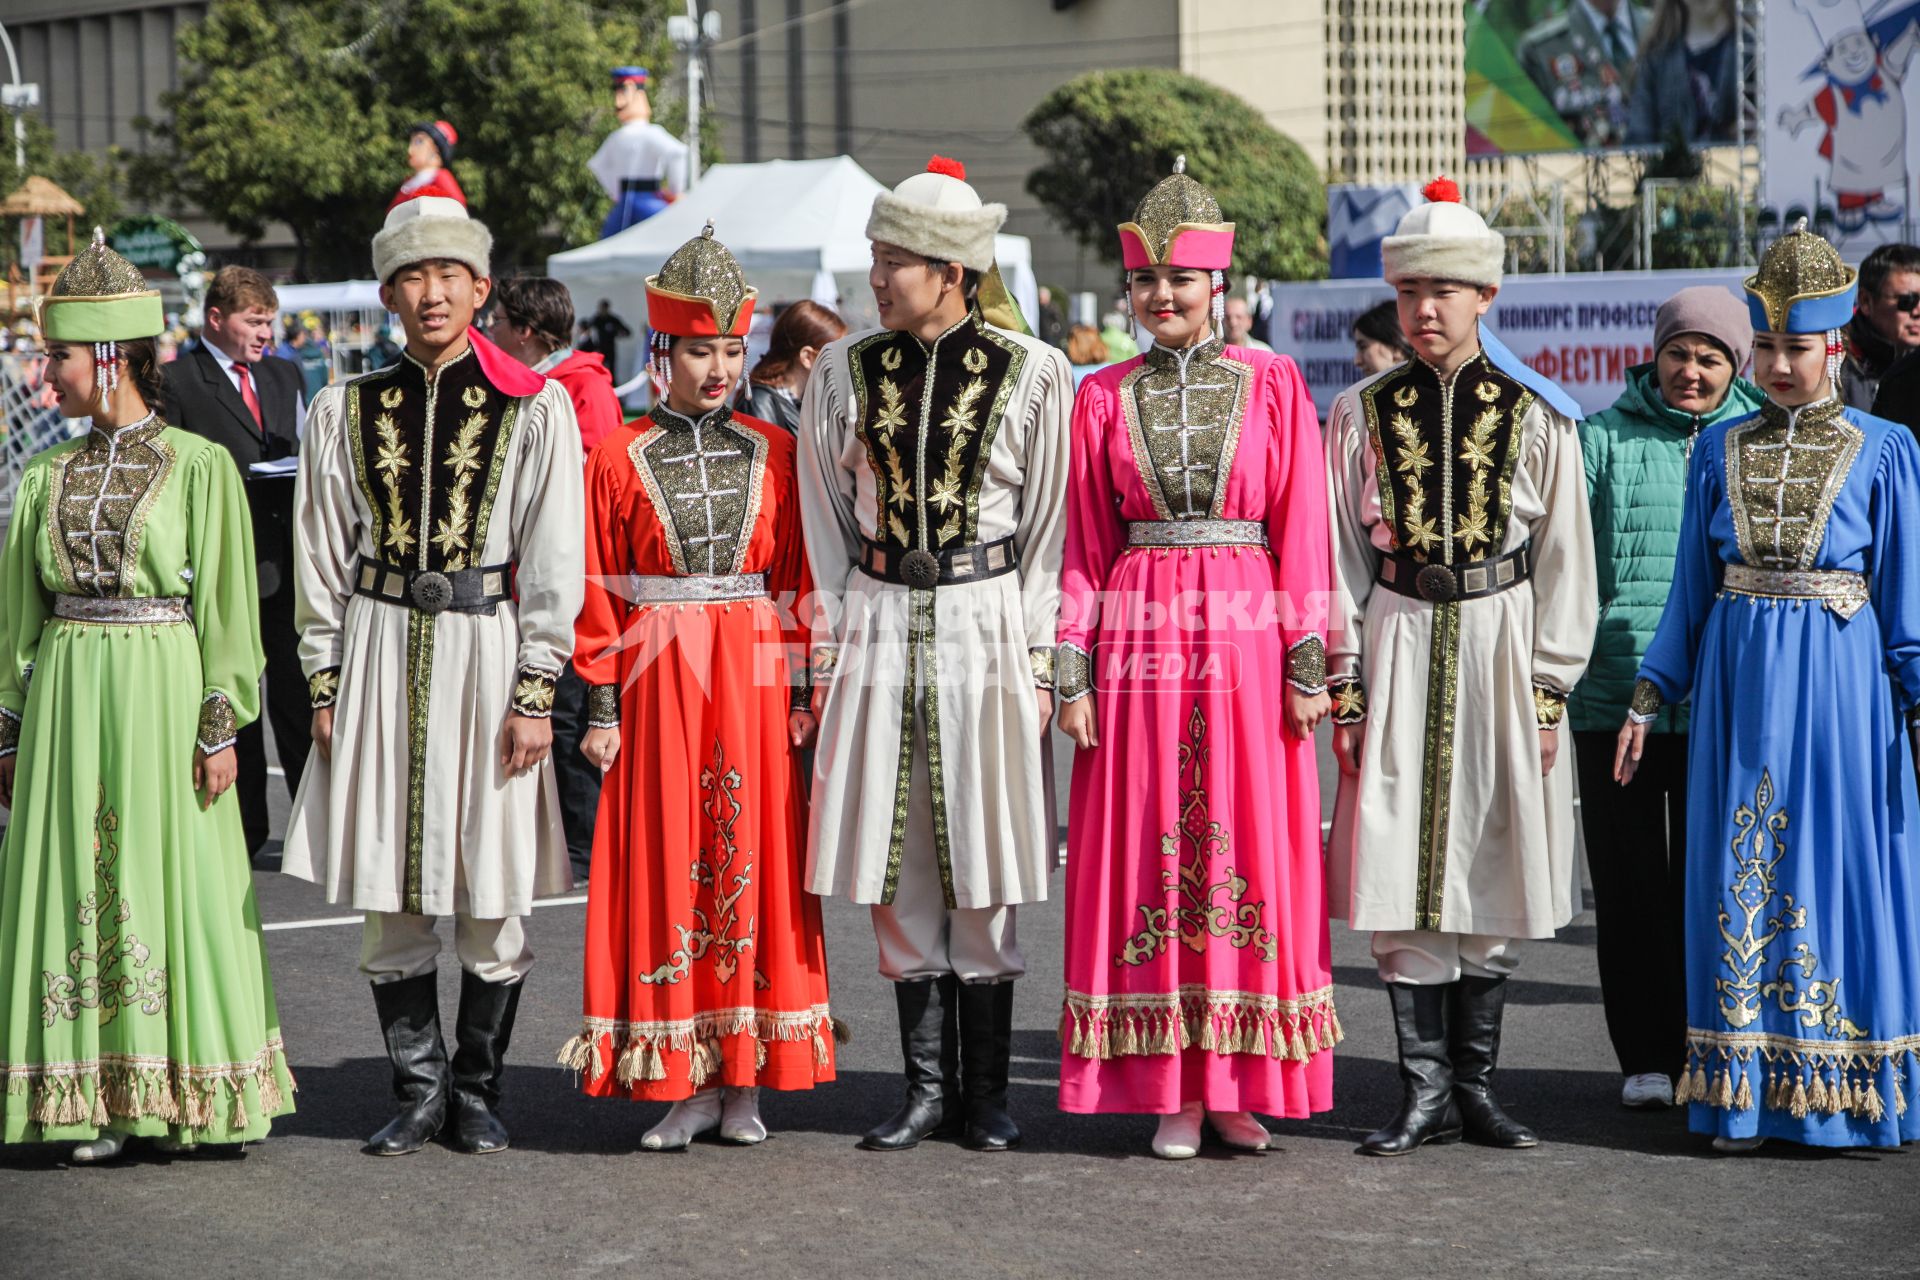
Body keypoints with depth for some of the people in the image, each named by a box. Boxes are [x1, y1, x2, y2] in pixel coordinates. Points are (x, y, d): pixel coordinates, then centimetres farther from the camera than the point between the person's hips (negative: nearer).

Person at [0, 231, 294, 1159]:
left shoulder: (199, 467, -3)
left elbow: (225, 605, -3)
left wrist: (220, 726, -8)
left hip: (162, 692, -4)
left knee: (173, 879, -1)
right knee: (77, 880, 3)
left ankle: (180, 1100, 8)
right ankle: (99, 1104, 8)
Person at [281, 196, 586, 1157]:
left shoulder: (535, 410, 0)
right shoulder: (347, 412, 7)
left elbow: (554, 564, -2)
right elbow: (322, 558, 10)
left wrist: (534, 695, -7)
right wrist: (325, 685, 4)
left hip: (486, 648, -2)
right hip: (381, 650, 2)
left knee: (493, 898, 0)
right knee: (389, 896, 3)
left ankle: (476, 1092, 14)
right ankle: (418, 1088, 15)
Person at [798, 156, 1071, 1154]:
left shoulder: (1031, 374, -2)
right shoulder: (844, 372, 5)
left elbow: (1049, 529, 0)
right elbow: (828, 528, 9)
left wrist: (1038, 659, -4)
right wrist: (829, 655, 4)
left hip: (987, 625, -2)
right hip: (879, 624, 3)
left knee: (982, 872, 1)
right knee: (899, 873, 4)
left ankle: (985, 1093, 10)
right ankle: (927, 1089, 13)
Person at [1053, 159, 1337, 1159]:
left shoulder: (1273, 386, 5)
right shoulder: (1104, 398, 8)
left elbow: (1301, 533, 3)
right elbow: (1083, 546, 8)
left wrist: (1307, 663, -4)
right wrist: (1072, 673, 1)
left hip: (1246, 640, -1)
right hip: (1138, 637, 1)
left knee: (1250, 850, 0)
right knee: (1147, 855, 0)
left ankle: (1240, 1087, 7)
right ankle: (1172, 1091, 6)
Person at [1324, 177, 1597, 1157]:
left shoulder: (1537, 416, 2)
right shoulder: (1361, 414, 4)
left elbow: (1565, 560, 3)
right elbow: (1339, 556, 5)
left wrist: (1550, 689, -2)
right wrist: (1343, 683, -1)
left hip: (1501, 640, 0)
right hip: (1399, 643, 0)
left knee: (1492, 868, 3)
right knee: (1398, 880, -3)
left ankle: (1475, 1082, 14)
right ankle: (1426, 1092, 4)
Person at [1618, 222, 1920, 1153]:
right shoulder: (1721, 449, 8)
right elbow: (1692, 587, 12)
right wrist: (1650, 698, 8)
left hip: (1840, 679, -3)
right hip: (1740, 681, 3)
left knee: (1839, 864, 0)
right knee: (1743, 870, 3)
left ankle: (1843, 1095, 9)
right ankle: (1747, 1094, 9)